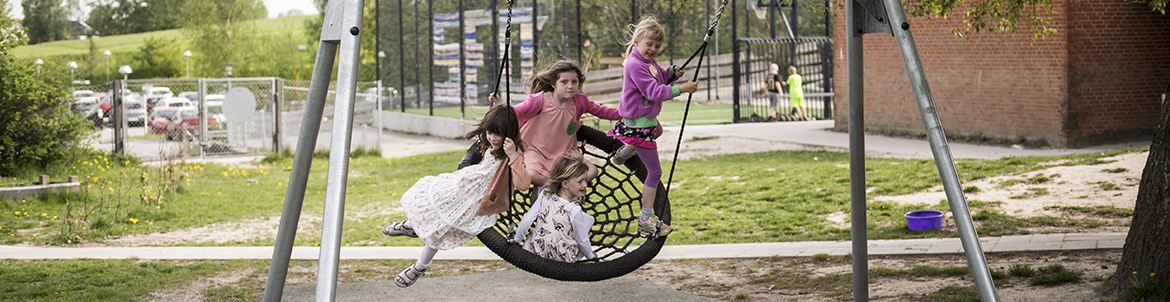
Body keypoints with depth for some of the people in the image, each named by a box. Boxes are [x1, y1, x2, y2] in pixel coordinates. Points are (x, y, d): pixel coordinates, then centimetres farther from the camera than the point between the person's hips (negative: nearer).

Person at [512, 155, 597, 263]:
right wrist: (590, 256, 5)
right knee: (588, 218, 11)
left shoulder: (545, 194, -14)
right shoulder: (574, 210, -26)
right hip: (564, 257, -5)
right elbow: (582, 240, -14)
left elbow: (527, 220, -10)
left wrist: (517, 239, 6)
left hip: (537, 250, 5)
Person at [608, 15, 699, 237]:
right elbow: (653, 92, -30)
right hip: (638, 124, -10)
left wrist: (671, 73, -4)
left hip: (648, 119, 10)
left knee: (657, 131, 45)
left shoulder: (649, 62, 5)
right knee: (654, 172, -7)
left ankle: (623, 153, 59)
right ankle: (646, 219, -1)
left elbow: (659, 79, 18)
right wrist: (681, 89, -33)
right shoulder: (635, 65, -24)